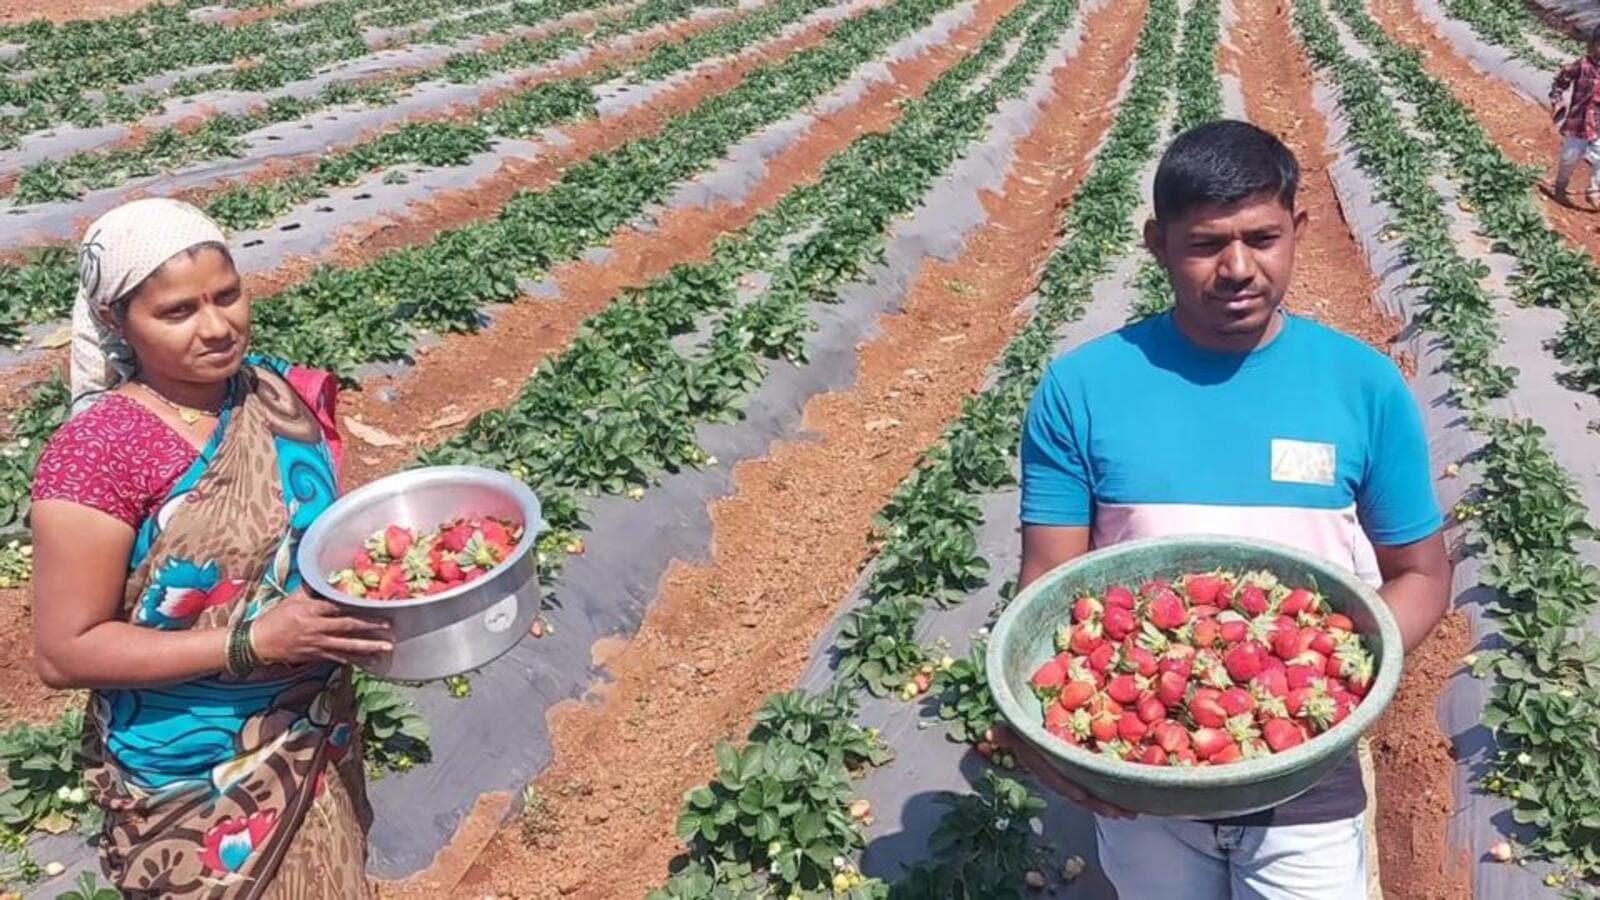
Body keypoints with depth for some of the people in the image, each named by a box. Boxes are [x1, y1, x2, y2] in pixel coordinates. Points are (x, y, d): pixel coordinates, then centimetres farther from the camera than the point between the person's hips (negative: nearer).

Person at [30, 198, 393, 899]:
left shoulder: (280, 393, -7)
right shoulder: (98, 453, -23)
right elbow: (64, 651, -20)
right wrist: (253, 640, -27)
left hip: (319, 737, 5)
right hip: (193, 782, -5)